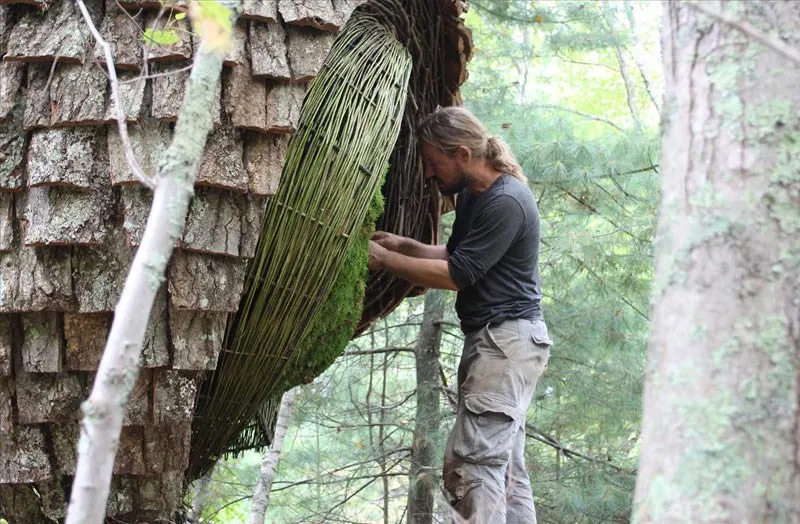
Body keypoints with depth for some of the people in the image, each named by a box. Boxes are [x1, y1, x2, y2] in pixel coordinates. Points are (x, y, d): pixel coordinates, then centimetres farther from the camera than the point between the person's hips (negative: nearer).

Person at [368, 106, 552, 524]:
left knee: (471, 464, -15)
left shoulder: (506, 202, -18)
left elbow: (457, 274, -19)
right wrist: (403, 245, 7)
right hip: (495, 338, 10)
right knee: (505, 465, 10)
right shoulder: (472, 195, 13)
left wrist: (383, 259, -13)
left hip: (508, 340, -10)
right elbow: (455, 254, 23)